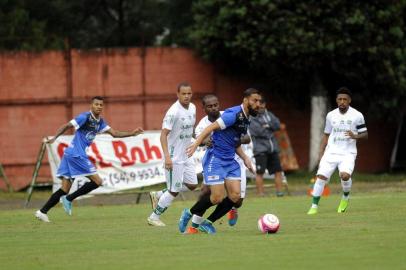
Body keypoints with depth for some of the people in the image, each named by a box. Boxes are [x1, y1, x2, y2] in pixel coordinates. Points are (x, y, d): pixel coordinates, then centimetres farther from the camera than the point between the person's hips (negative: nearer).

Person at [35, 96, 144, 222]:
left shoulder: (100, 122, 16)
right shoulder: (85, 117, -10)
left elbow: (114, 133, 17)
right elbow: (66, 126, -12)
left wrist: (132, 133, 9)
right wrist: (54, 138, -22)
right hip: (76, 154, -9)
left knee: (65, 189, 6)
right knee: (97, 181, -7)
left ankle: (42, 212, 5)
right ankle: (69, 199, -5)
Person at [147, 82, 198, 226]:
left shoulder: (192, 108, 5)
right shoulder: (173, 112, -21)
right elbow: (163, 134, -23)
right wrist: (167, 156, -31)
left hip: (186, 155, 8)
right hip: (174, 158, -8)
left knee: (192, 185, 12)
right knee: (174, 190, -4)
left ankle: (158, 195, 25)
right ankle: (154, 217, 12)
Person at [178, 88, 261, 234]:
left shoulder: (246, 119, 13)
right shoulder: (234, 114, -16)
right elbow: (211, 128, -22)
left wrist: (245, 158, 13)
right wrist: (196, 144, -31)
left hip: (230, 161, 9)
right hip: (215, 160, -9)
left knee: (235, 195, -5)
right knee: (217, 197, -12)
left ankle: (207, 223, 9)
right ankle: (190, 213, 13)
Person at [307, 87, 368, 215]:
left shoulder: (357, 116, -1)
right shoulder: (331, 115, 9)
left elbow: (365, 134, 4)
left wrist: (355, 136, -19)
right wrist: (321, 155, 11)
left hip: (348, 153, -3)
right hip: (331, 152, 3)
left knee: (345, 175, -27)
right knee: (321, 176, -13)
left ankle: (346, 197, 3)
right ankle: (314, 206, -2)